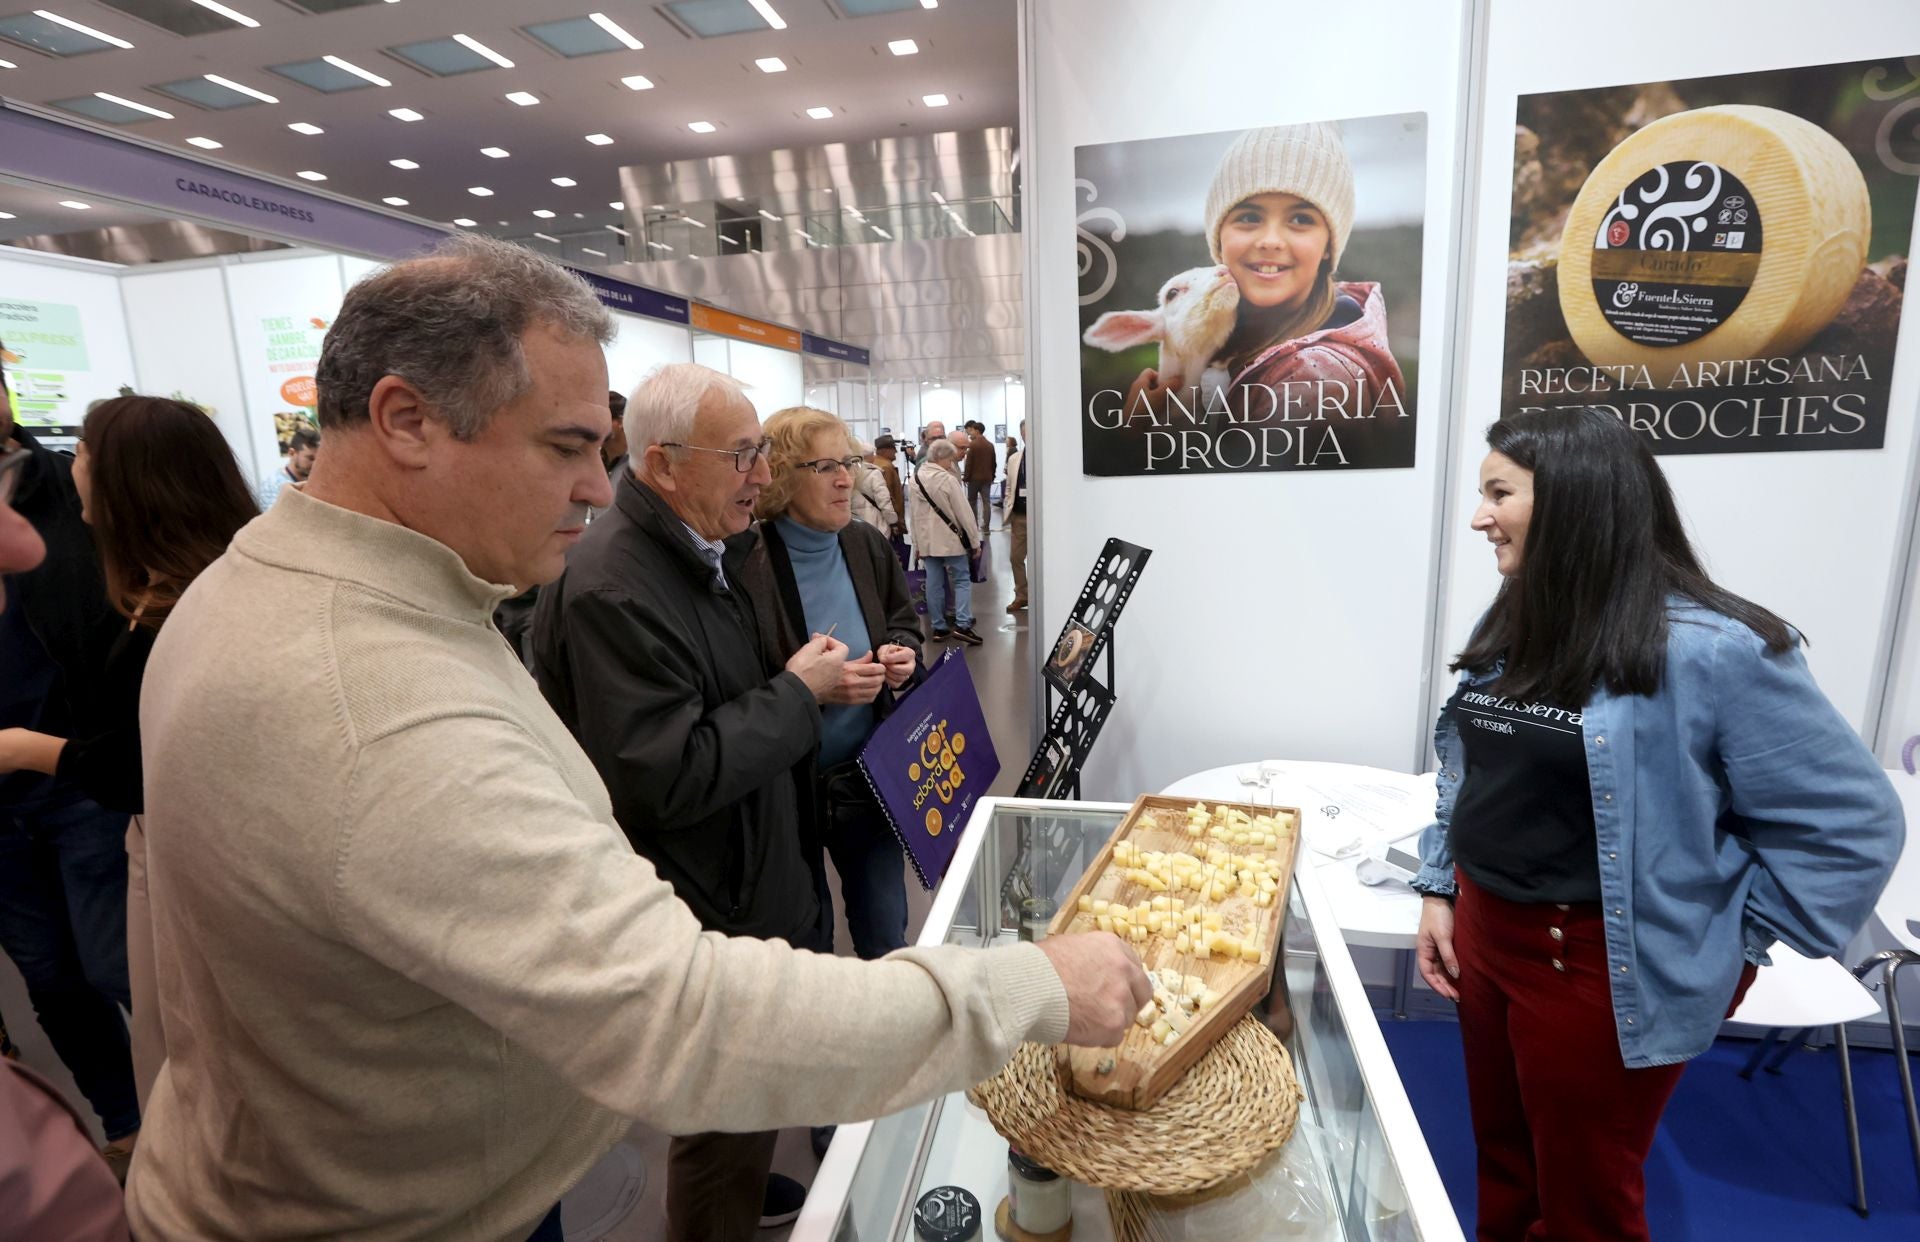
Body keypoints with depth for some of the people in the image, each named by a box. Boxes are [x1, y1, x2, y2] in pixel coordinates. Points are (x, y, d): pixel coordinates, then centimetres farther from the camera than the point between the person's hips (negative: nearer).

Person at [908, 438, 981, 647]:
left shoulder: (916, 478, 4)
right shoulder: (948, 479, -14)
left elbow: (914, 512, 8)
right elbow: (964, 512, -12)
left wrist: (917, 542, 14)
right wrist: (975, 540, -4)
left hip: (927, 540, 6)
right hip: (951, 539, -5)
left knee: (934, 583, 9)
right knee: (962, 580, 3)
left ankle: (938, 627, 14)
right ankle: (962, 624, -8)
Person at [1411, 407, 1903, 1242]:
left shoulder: (1709, 650, -20)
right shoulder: (1508, 626, 2)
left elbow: (1854, 825, -14)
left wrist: (1733, 940, -11)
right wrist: (1441, 888, 7)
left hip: (1603, 971, -6)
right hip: (1484, 937, 6)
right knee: (1502, 1170, 24)